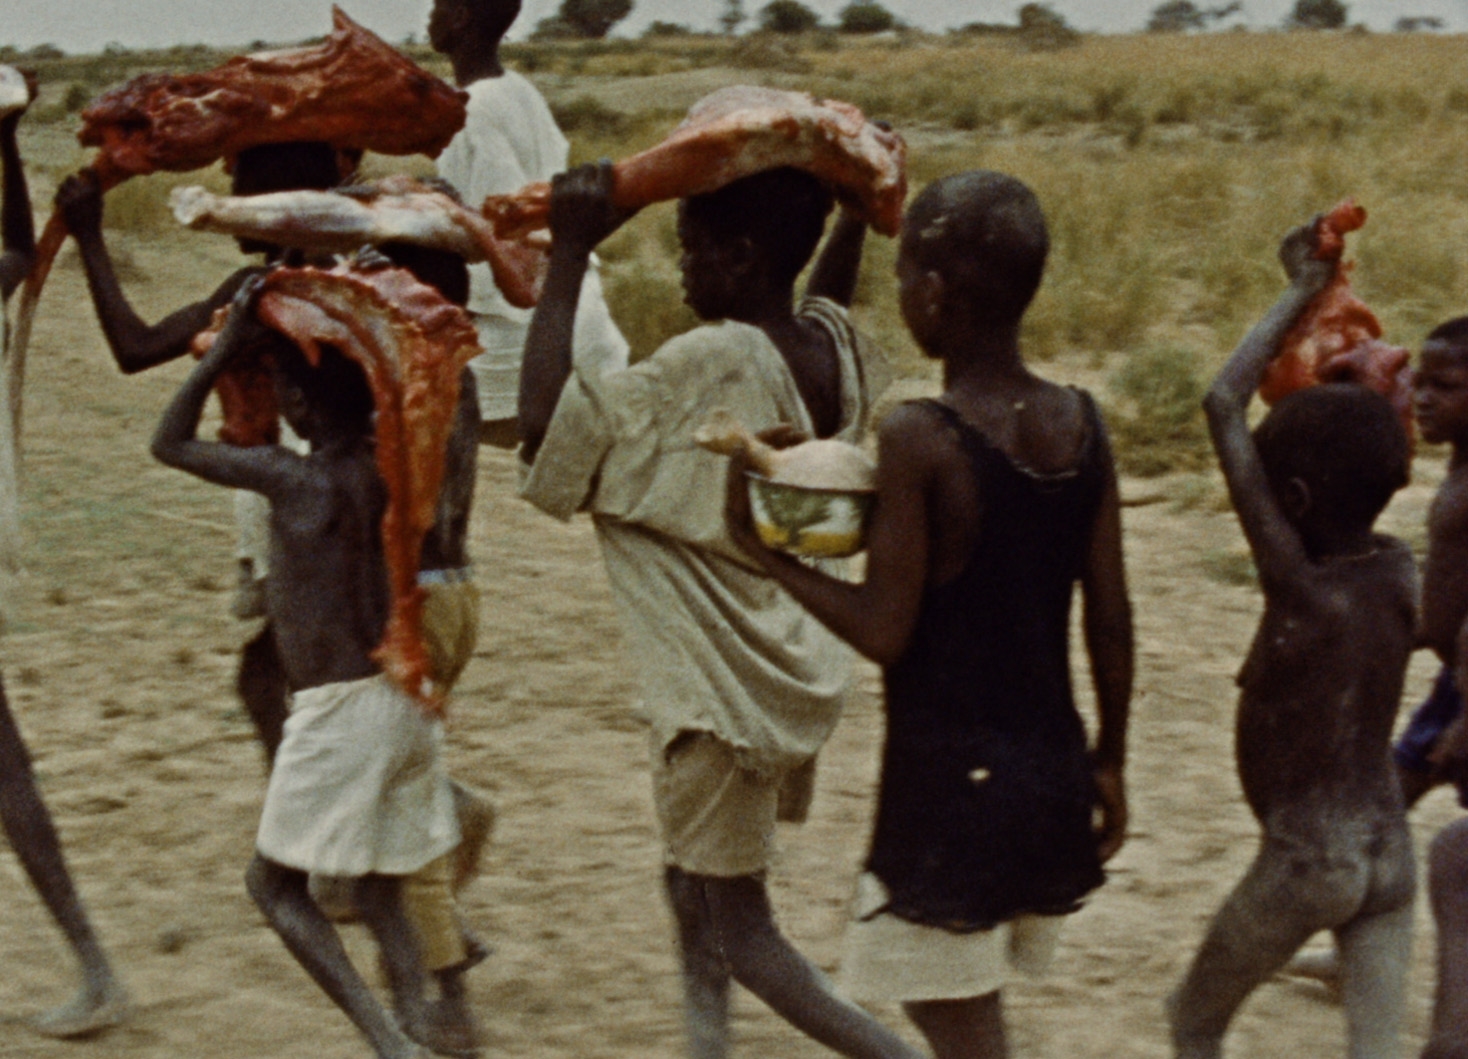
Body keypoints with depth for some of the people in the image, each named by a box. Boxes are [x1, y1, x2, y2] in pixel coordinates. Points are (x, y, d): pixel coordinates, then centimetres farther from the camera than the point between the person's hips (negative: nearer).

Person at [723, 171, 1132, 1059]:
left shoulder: (920, 438, -18)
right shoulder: (1082, 424, 0)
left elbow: (884, 631, -16)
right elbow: (1111, 621, 5)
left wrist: (765, 551, -5)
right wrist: (1109, 761, 16)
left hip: (950, 780, -7)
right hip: (1053, 773, 7)